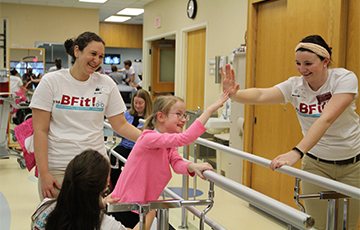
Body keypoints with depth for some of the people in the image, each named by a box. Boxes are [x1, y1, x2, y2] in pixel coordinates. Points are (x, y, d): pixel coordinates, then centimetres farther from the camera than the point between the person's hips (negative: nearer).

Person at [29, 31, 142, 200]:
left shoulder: (106, 84, 6)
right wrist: (43, 173, -11)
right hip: (57, 169, -2)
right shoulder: (51, 81, -2)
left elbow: (121, 125, 7)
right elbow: (40, 130, -4)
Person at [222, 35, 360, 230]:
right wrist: (234, 94, -48)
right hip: (316, 164, 2)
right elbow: (261, 95, -26)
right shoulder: (295, 86, -9)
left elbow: (326, 119, -33)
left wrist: (297, 152, -44)